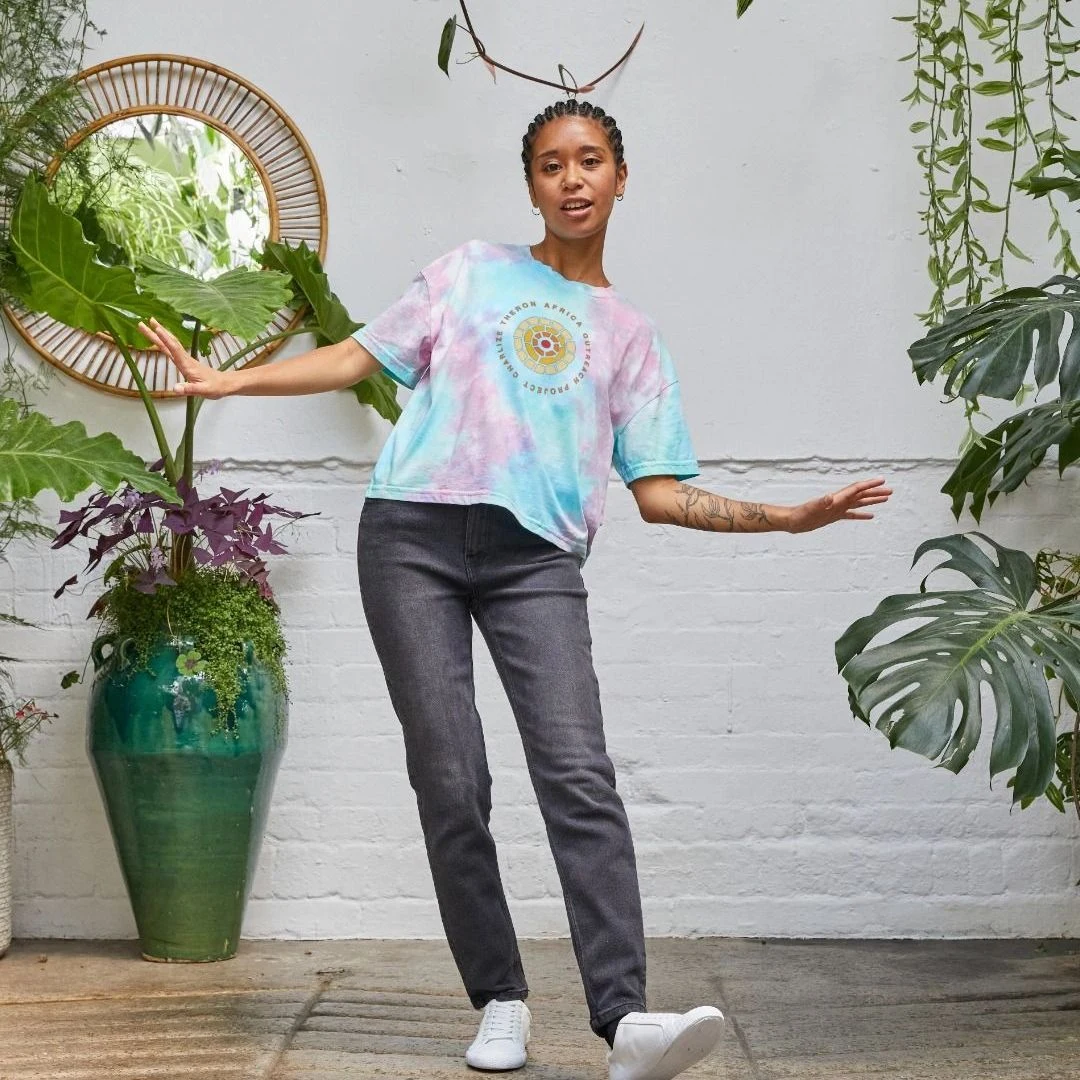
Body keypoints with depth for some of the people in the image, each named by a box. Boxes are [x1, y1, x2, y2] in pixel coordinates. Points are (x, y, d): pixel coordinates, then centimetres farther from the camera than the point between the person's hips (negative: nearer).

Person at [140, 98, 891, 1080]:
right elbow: (363, 355, 16)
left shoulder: (630, 335, 20)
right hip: (416, 537, 0)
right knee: (450, 781, -5)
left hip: (538, 558, 0)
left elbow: (660, 493, 15)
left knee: (578, 775, -16)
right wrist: (229, 380, 6)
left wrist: (786, 517, 5)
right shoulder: (472, 271, 20)